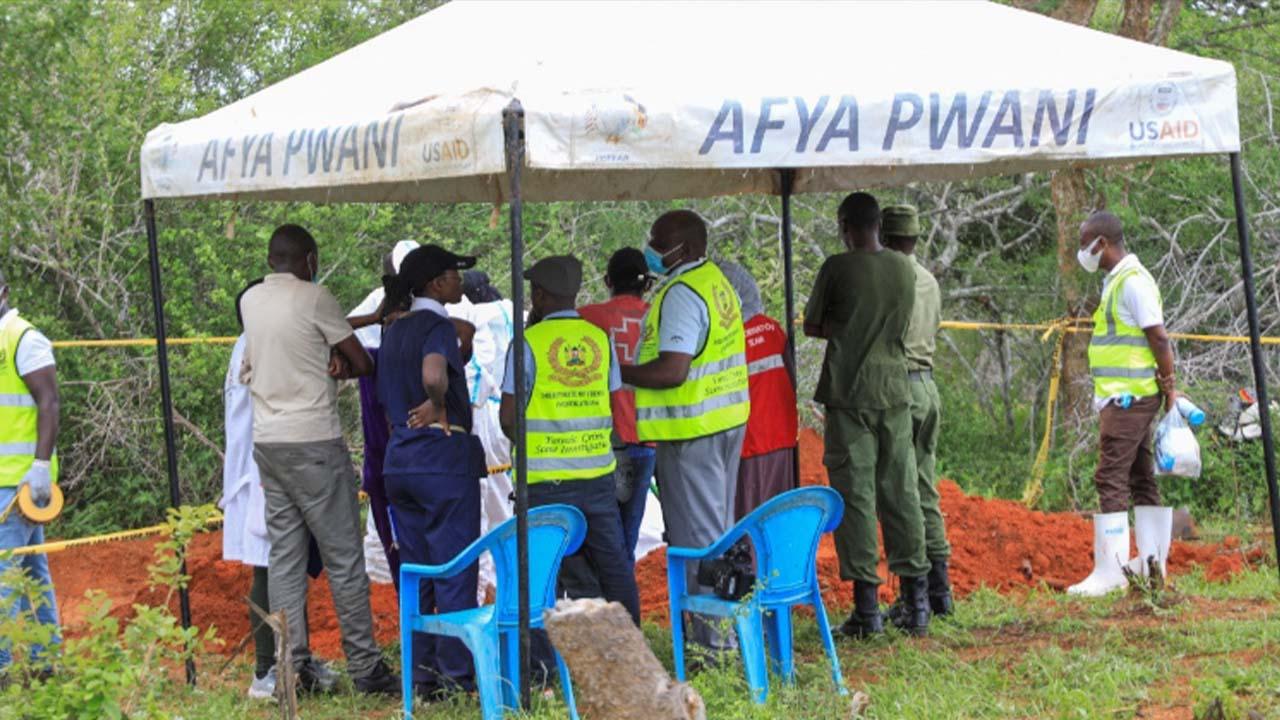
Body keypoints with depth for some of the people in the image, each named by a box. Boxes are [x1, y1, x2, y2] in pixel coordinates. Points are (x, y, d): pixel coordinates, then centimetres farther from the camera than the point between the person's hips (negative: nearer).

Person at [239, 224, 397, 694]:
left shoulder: (250, 300, 10)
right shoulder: (314, 297, -9)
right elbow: (363, 364, -3)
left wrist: (326, 357, 5)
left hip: (267, 440, 7)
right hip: (314, 440, -6)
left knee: (284, 558, 7)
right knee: (344, 559, -1)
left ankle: (294, 669, 6)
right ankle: (365, 667, 2)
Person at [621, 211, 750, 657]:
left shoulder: (682, 294, -19)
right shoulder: (716, 282, 13)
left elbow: (671, 371, -26)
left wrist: (617, 373, -15)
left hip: (692, 430, -10)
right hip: (728, 419, 10)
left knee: (696, 534, -4)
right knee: (719, 528, 17)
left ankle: (712, 637, -2)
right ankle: (726, 624, 24)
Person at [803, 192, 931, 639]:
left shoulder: (838, 268, -7)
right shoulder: (904, 269, 7)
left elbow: (812, 326, 0)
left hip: (849, 394, -4)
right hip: (895, 390, 4)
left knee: (855, 496, -2)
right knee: (901, 494, 9)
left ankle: (867, 607, -3)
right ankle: (916, 602, 10)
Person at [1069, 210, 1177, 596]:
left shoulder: (1133, 282, -15)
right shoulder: (1117, 281, 17)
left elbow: (1159, 338, -18)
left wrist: (1169, 388, -14)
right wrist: (1166, 388, 20)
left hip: (1128, 397, -11)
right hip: (1124, 398, 11)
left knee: (1110, 480, -12)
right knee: (1140, 479, 13)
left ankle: (1109, 571, -12)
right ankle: (1150, 562, 19)